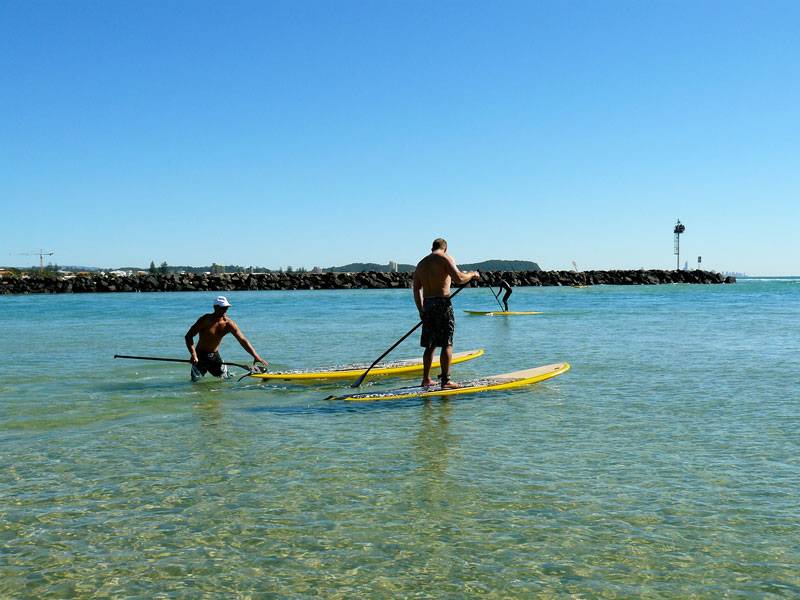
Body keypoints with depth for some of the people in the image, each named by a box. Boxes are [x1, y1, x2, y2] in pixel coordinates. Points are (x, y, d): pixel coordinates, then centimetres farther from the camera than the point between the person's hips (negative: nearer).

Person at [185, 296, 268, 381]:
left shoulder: (228, 324, -7)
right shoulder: (205, 320, -17)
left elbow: (243, 340, -9)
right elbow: (188, 336, -18)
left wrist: (256, 357, -17)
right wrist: (193, 354, -31)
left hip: (215, 356, 4)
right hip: (200, 356, -3)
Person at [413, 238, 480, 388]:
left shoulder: (421, 263, 16)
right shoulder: (445, 258, -4)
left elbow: (416, 290, 16)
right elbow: (459, 278, -16)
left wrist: (421, 311, 21)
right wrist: (472, 274, 2)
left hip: (427, 304, 6)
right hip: (442, 303, -6)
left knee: (430, 345, 14)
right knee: (447, 344, -3)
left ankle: (426, 379, 18)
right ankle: (445, 380, -5)